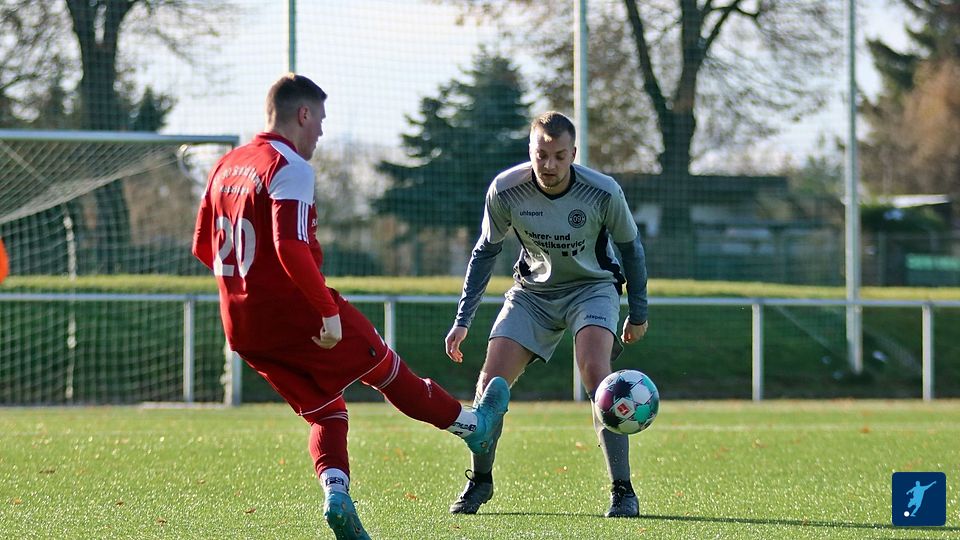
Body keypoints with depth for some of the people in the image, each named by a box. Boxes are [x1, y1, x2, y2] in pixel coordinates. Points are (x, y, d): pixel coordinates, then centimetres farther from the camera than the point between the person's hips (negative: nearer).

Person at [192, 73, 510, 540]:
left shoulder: (226, 166, 11)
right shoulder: (290, 168, -15)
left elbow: (203, 247, 18)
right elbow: (291, 247, -27)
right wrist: (328, 309, -23)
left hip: (242, 327, 8)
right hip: (296, 315, -8)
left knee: (326, 411, 14)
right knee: (386, 368, 12)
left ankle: (334, 492, -10)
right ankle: (473, 426, 29)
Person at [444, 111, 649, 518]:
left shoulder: (602, 192, -23)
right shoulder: (506, 190, -19)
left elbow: (630, 246, -4)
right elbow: (485, 251, -2)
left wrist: (638, 312, 1)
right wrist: (463, 319, -3)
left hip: (592, 287, -2)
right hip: (533, 290, 2)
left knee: (595, 373, -27)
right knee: (491, 381, -10)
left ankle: (622, 491, -19)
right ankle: (480, 481, 14)